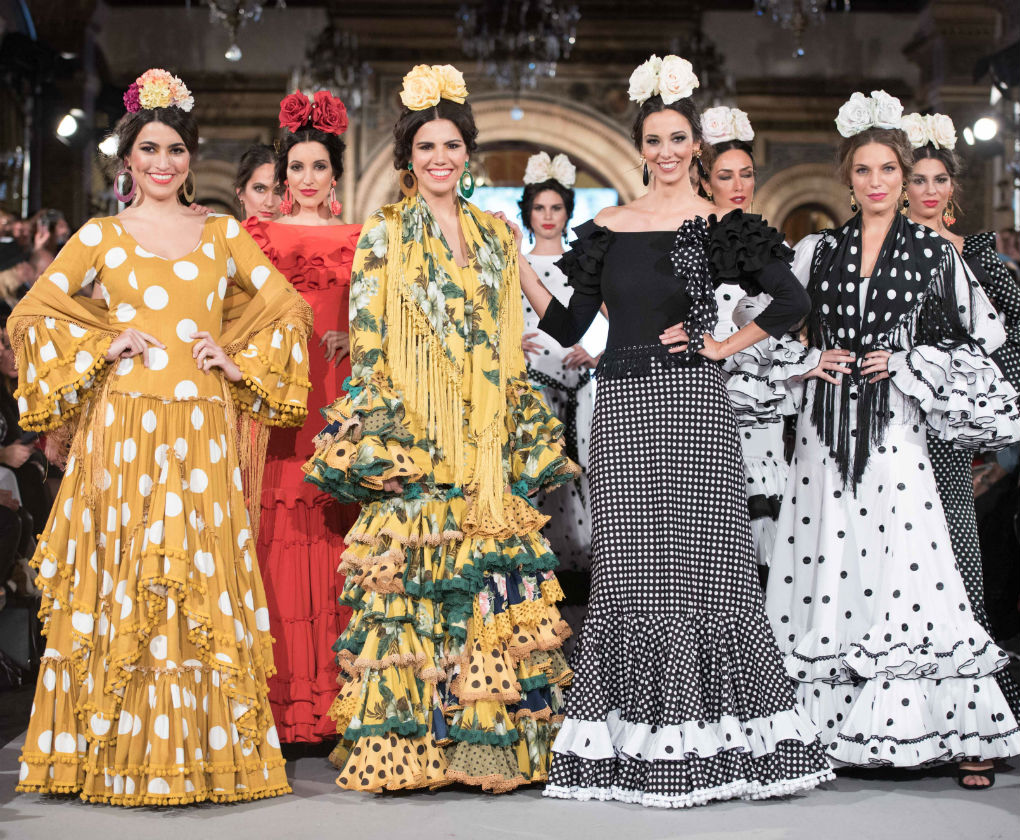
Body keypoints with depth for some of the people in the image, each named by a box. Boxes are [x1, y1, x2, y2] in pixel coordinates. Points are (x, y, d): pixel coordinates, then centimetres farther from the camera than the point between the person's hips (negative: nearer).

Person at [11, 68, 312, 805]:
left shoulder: (222, 233, 12)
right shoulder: (101, 235, 8)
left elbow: (289, 307, 11)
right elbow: (32, 313, 5)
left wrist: (240, 359, 0)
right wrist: (102, 345, -4)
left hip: (202, 429, 1)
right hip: (124, 426, -1)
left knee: (204, 577, 0)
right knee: (122, 573, -2)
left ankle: (208, 747, 8)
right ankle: (119, 750, 6)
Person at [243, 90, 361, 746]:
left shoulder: (357, 239, 14)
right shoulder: (257, 234, 12)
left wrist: (352, 339, -4)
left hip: (339, 394, 1)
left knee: (335, 536, -4)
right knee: (276, 538, -7)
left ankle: (333, 703, 0)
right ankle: (281, 701, -4)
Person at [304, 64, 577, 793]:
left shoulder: (496, 235, 16)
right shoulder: (385, 235, 3)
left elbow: (512, 345, 16)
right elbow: (368, 343, -2)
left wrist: (530, 441, 10)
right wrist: (376, 444, -11)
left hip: (489, 442, 4)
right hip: (411, 438, -4)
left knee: (495, 580, 0)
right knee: (413, 579, -8)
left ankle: (493, 736, 5)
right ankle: (409, 745, -3)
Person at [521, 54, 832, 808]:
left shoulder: (722, 227, 3)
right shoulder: (608, 228, 12)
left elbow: (792, 301, -4)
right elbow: (569, 327, 12)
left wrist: (724, 345, -4)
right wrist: (519, 266, 3)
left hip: (693, 407, -3)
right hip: (623, 409, 3)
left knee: (703, 563, -3)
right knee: (628, 570, 3)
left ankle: (711, 738, 7)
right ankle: (635, 745, 11)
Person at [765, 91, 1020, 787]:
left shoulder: (933, 253, 5)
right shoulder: (817, 250, 11)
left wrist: (909, 363, -5)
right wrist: (808, 360, -1)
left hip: (894, 431, -2)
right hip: (827, 426, 2)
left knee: (905, 566, -9)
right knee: (828, 563, 0)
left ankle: (959, 731, -4)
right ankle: (826, 721, 7)